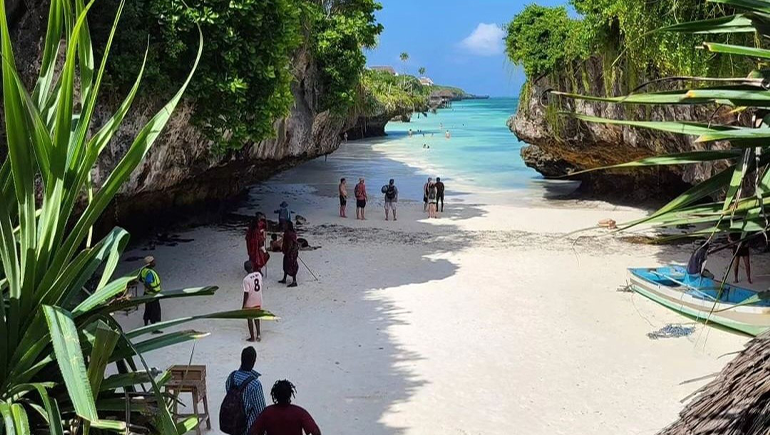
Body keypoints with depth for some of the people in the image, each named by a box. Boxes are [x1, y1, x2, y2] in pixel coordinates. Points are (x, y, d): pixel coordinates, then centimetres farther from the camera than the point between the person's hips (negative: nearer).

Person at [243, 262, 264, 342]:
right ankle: (258, 334, 21)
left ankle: (252, 337, 21)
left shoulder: (246, 279, -24)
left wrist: (243, 305, -11)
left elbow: (246, 293, -21)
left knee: (250, 319, 12)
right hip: (258, 300, 5)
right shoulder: (259, 274, -7)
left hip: (250, 303, -5)